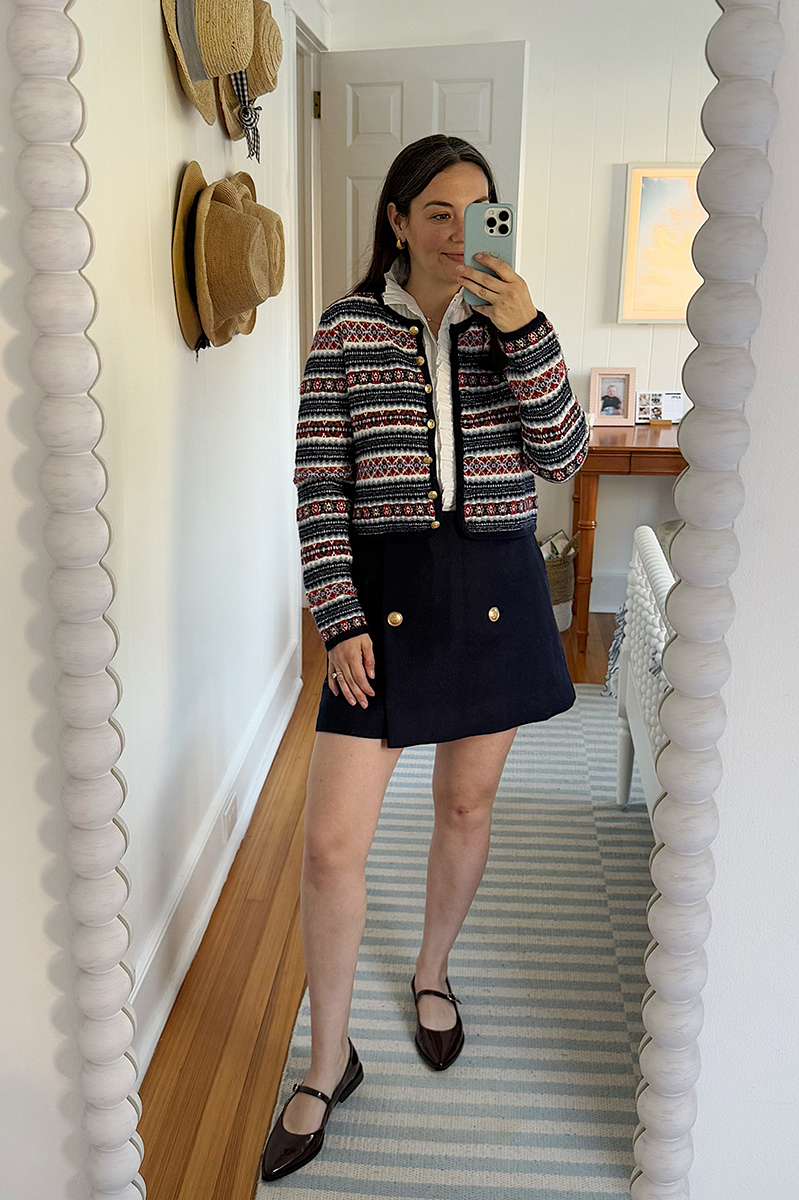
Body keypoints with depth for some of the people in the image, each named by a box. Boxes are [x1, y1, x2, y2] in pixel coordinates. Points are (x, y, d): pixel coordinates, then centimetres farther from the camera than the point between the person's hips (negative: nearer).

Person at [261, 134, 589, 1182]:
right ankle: (329, 1059, 19)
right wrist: (340, 618, -10)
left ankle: (433, 969, 44)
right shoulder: (348, 329, -1)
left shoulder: (510, 321, 5)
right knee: (332, 841, -3)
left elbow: (563, 457, -7)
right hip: (385, 592, -2)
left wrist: (527, 335, -19)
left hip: (498, 591, 2)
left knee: (467, 807, 16)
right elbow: (319, 485, -4)